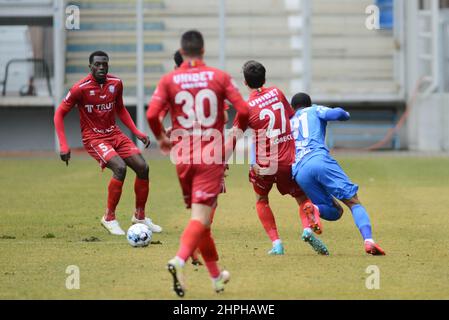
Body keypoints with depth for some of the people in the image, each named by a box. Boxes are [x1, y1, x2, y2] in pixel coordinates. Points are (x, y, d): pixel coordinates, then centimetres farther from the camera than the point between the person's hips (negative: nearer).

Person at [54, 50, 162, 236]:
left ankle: (140, 216, 12)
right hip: (93, 138, -6)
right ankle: (109, 218, -14)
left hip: (114, 134, 6)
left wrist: (137, 133, 9)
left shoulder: (116, 83, 1)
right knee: (120, 167, -28)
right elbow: (60, 113, -8)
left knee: (142, 167, -6)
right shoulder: (81, 88, -15)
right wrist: (64, 146, -16)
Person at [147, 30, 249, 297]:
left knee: (200, 216, 17)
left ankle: (216, 275, 25)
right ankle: (180, 260, -36)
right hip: (212, 156, -3)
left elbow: (152, 114, -8)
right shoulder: (220, 77, 1)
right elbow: (244, 110, -5)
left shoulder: (169, 80, 3)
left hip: (183, 157, 3)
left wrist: (161, 138, 11)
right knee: (201, 218, -10)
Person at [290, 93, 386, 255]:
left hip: (299, 172, 4)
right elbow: (336, 114, 6)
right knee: (354, 202, -9)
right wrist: (346, 114, 26)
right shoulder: (314, 110, 23)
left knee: (335, 211, 12)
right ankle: (368, 239, -34)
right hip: (319, 159, -4)